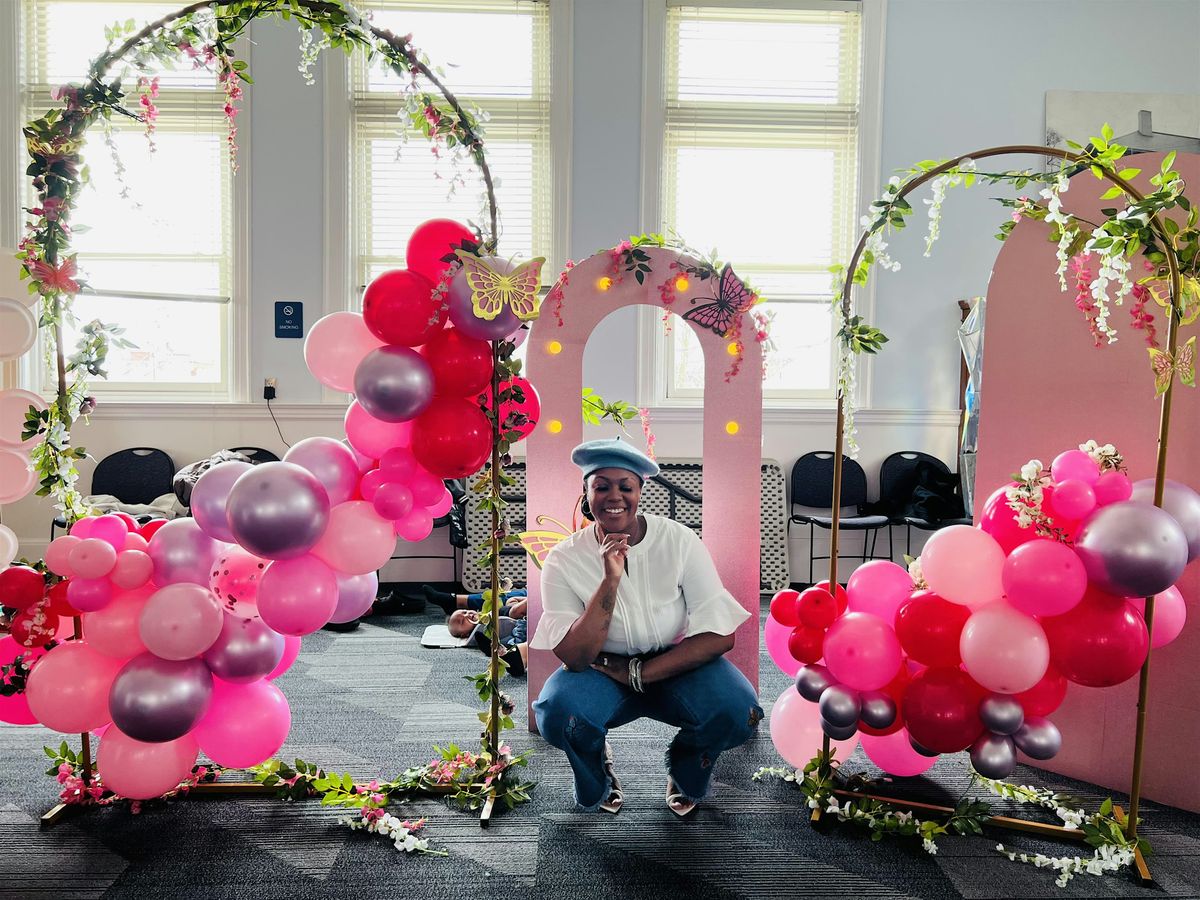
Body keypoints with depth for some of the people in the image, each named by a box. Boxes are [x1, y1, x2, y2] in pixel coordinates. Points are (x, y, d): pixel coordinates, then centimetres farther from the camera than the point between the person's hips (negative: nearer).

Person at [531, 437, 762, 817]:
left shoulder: (678, 541, -14)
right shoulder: (564, 560, -13)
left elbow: (720, 636, -16)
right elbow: (575, 658, -22)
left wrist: (639, 673, -19)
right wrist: (610, 579, -32)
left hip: (674, 666, 1)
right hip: (600, 672, 0)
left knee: (738, 712, -28)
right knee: (559, 713, -32)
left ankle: (685, 779, 10)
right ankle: (598, 785, 7)